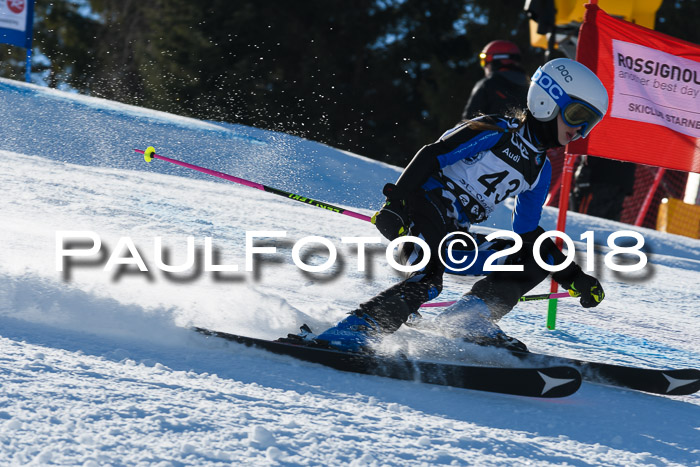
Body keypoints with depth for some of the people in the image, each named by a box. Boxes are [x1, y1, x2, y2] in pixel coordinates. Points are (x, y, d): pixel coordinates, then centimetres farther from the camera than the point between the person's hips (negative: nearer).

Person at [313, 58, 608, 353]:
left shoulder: (540, 170, 18)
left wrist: (575, 279, 18)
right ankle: (351, 332, -39)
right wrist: (395, 201, -25)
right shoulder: (496, 132, -5)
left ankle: (467, 318, -11)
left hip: (454, 239, 9)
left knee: (538, 258, 3)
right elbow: (430, 157, -12)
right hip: (425, 208, -9)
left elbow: (527, 233, 24)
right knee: (427, 280, -34)